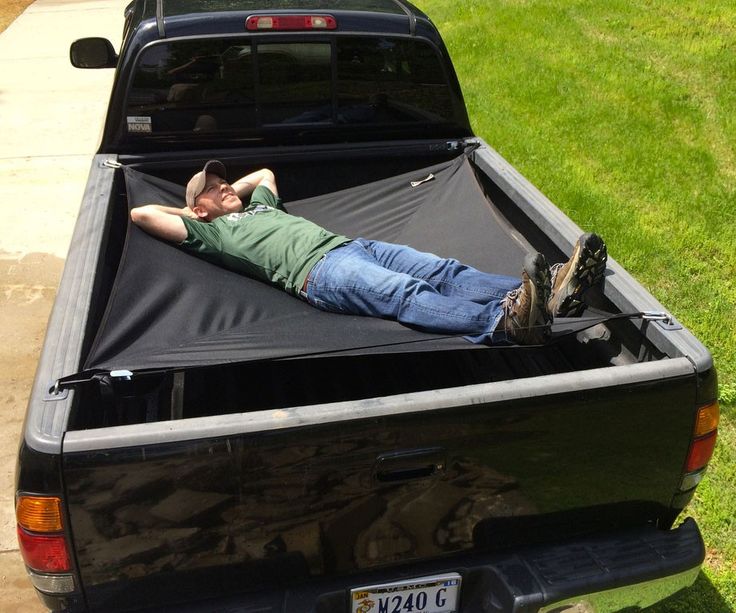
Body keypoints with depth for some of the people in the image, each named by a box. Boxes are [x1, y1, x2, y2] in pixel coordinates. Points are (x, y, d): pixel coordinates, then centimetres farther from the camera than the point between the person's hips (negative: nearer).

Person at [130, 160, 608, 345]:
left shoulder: (258, 205, 40)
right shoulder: (211, 233, 19)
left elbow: (265, 171, 60)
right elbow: (142, 214, 16)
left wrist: (233, 193, 47)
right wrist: (192, 210, 29)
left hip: (353, 245, 8)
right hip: (320, 272, -8)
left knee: (446, 273, -16)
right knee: (408, 296, -35)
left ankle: (551, 291, -34)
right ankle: (503, 321, -59)